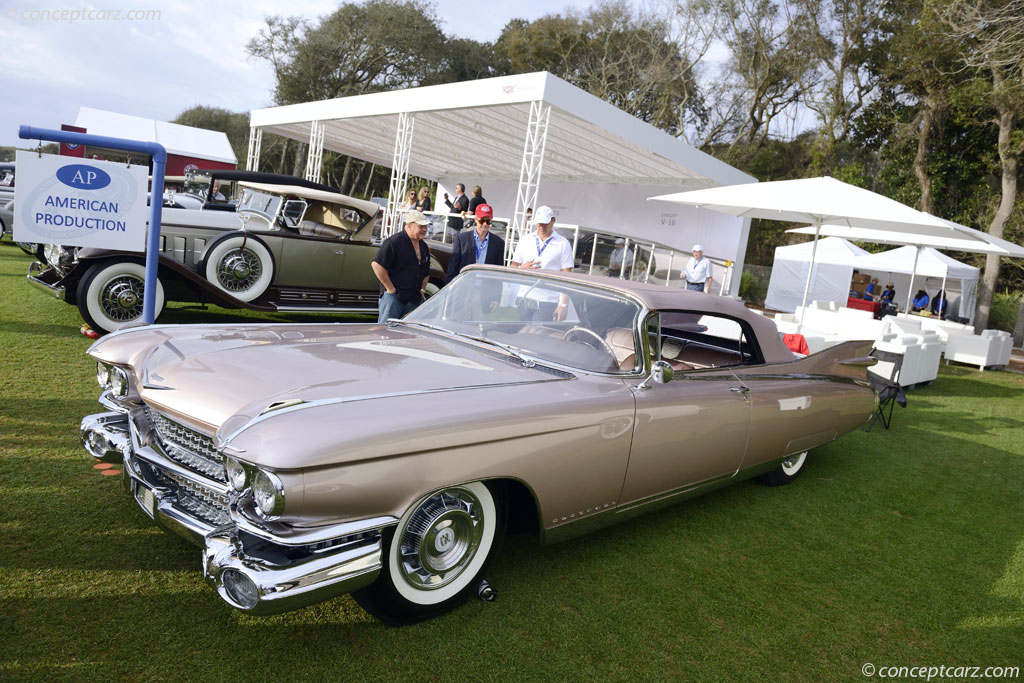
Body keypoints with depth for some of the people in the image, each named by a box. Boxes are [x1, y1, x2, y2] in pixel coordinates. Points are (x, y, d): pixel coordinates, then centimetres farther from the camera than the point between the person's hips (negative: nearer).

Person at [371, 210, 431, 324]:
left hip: (414, 300, 7)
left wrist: (422, 290, 13)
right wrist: (390, 288, -16)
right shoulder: (394, 242, -11)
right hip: (393, 296, -7)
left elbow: (426, 272, 28)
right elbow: (377, 264, -19)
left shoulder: (424, 247, 14)